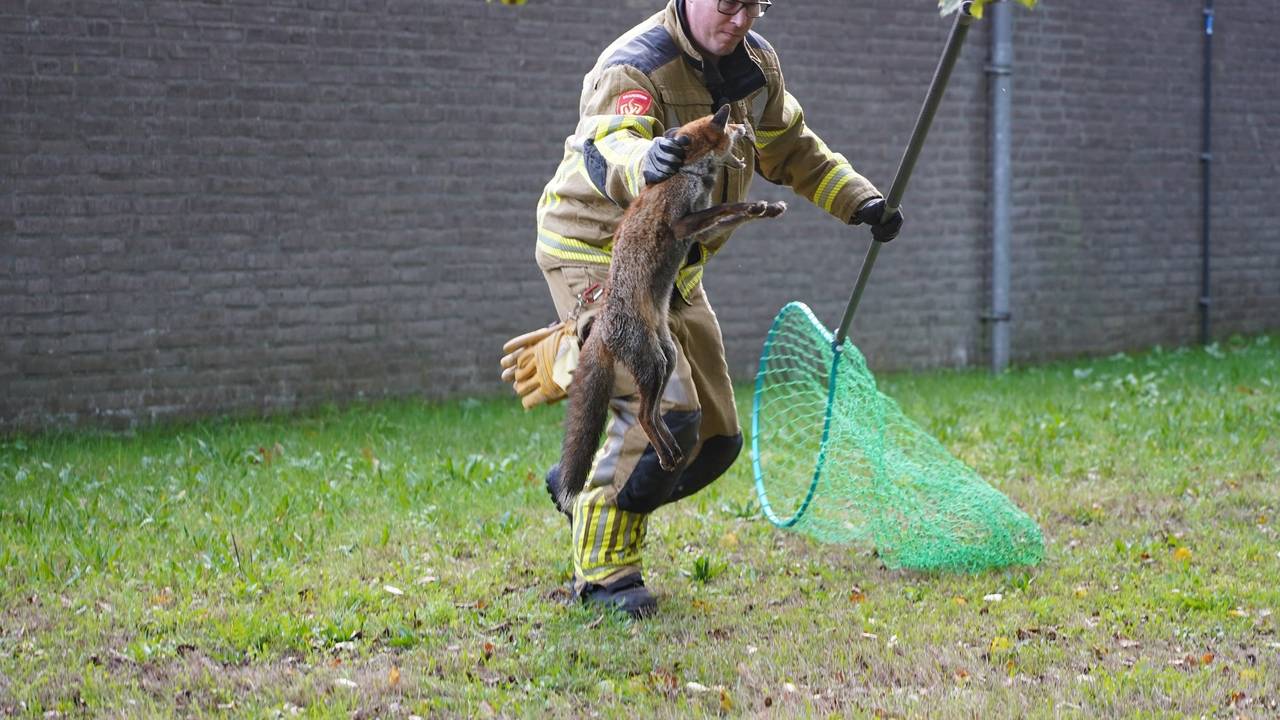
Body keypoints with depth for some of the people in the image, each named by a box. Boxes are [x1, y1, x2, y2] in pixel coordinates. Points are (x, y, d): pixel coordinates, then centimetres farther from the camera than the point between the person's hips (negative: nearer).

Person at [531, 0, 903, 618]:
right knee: (665, 413, -23)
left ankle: (582, 486, 29)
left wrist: (858, 200, 5)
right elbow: (605, 153, -45)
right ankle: (603, 570, -9)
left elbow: (790, 148, 16)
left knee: (715, 443, 8)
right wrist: (644, 163, -68)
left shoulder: (755, 63, -1)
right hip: (597, 257, -8)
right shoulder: (634, 68, -26)